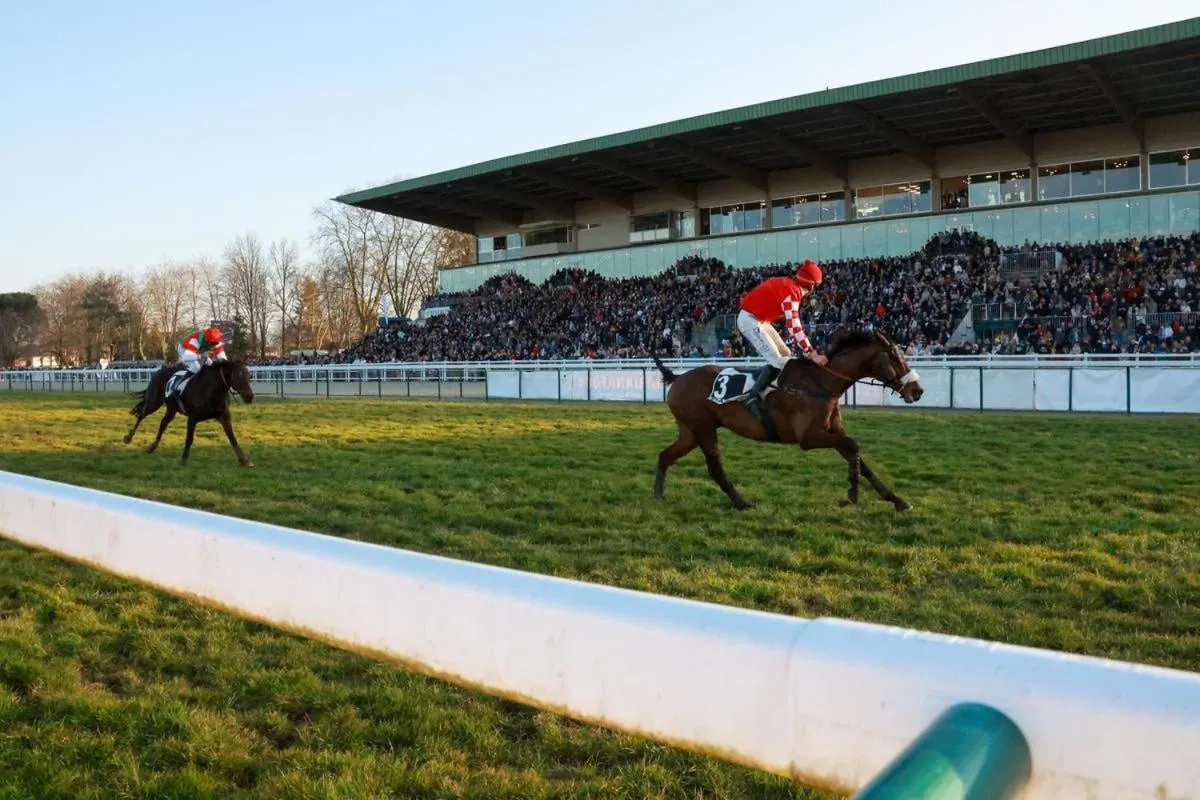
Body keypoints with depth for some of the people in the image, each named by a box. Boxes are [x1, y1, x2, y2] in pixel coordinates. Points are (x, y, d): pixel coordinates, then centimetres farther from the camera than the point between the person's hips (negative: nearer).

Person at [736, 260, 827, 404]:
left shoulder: (788, 284, 7)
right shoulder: (791, 292, -21)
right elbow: (794, 327, -28)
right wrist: (812, 354, -30)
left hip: (759, 320, 10)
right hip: (750, 320, -10)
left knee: (785, 354, 13)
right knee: (778, 361, -16)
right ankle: (753, 397, -16)